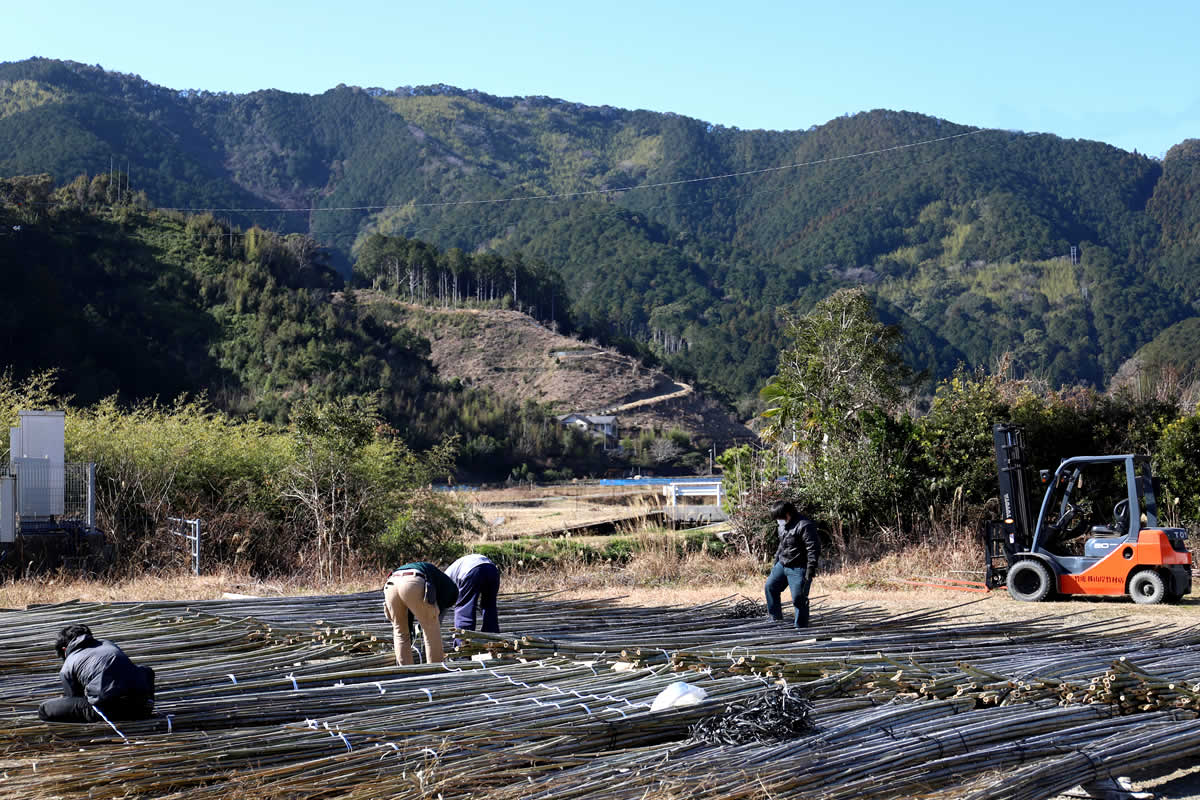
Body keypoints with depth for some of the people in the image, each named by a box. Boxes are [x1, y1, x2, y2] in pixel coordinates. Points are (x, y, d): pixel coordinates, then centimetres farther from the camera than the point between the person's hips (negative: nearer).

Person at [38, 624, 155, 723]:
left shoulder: (67, 668, 16)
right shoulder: (107, 643, 29)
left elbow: (74, 697, 20)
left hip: (107, 709, -4)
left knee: (44, 710, 10)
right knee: (146, 671, 40)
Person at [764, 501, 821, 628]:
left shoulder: (805, 526, -18)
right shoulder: (783, 526, 12)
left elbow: (813, 548, -21)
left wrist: (811, 568, -24)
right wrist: (776, 562, 26)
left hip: (798, 569, -9)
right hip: (782, 565, 9)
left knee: (798, 598, -6)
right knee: (770, 586, 8)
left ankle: (800, 627, 3)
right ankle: (776, 619, 20)